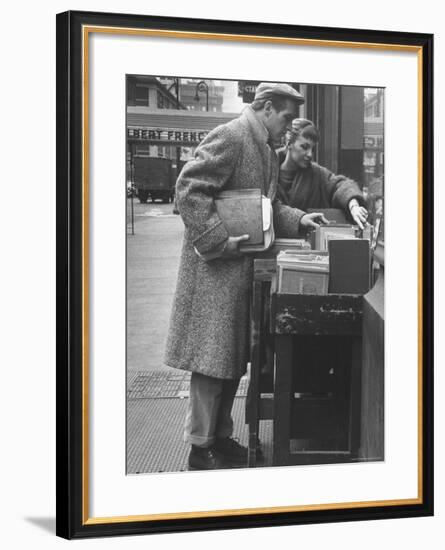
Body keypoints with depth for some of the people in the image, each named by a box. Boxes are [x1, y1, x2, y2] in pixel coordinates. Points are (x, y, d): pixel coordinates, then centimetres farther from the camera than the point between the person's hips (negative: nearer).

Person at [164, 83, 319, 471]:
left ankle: (221, 436, 25)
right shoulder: (229, 137, -15)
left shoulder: (266, 148, 16)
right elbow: (189, 189, -21)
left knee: (235, 357, 14)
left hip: (245, 269, 10)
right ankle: (201, 448, 7)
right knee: (212, 357, -3)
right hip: (217, 268, -10)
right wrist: (218, 240, -23)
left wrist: (298, 221, 8)